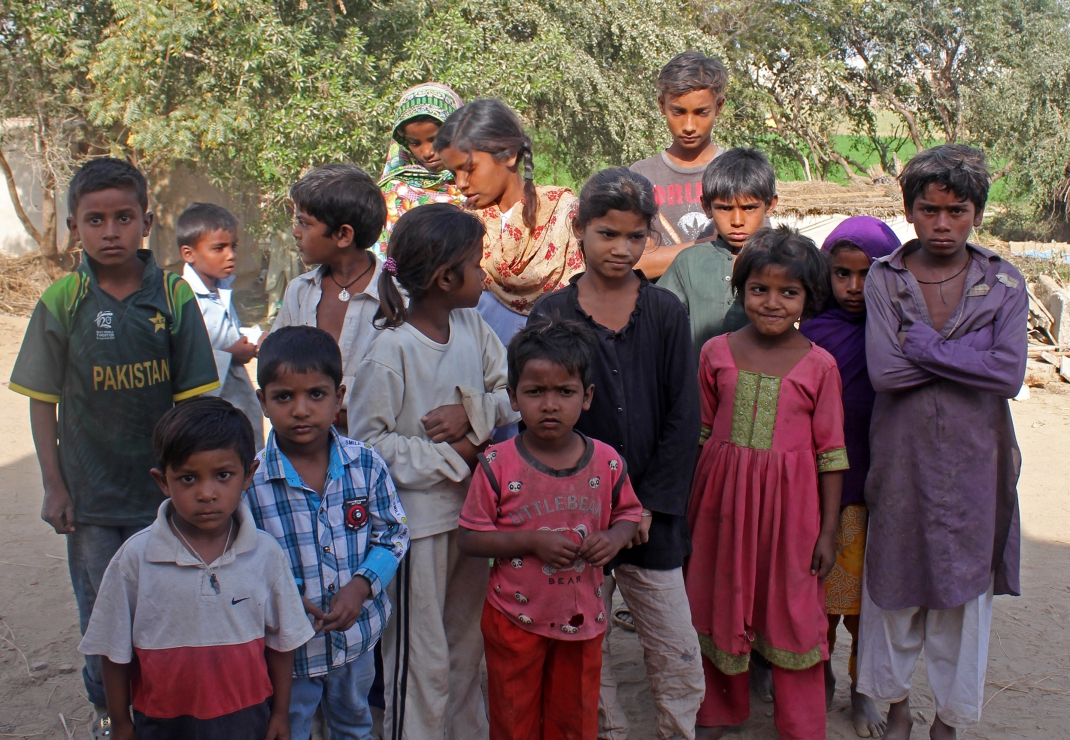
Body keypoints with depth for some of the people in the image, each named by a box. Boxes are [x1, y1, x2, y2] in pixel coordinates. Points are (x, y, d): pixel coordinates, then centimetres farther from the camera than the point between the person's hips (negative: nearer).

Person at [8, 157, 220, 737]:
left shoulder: (174, 297, -8)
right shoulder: (61, 302, -7)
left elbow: (193, 396, -3)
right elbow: (42, 401, -1)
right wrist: (53, 486, -2)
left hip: (163, 487, 0)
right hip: (90, 491, 0)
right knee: (100, 608, 14)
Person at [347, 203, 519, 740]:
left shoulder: (472, 326, 0)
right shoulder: (391, 349, -19)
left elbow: (512, 393, 4)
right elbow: (367, 439, -17)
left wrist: (472, 413, -16)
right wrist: (454, 455, -16)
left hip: (471, 507, 7)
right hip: (417, 517, -6)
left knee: (467, 646, 22)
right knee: (421, 659, 7)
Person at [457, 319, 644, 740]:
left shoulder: (607, 463, -7)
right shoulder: (497, 465, -14)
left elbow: (629, 513, 9)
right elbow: (468, 538, -12)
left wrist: (615, 538, -14)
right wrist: (532, 541, -23)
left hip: (582, 620, 2)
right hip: (515, 621, -2)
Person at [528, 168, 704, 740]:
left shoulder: (665, 312, 2)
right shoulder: (551, 314, 0)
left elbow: (683, 417, 0)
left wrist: (649, 506, -7)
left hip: (652, 516, 1)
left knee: (678, 657, 4)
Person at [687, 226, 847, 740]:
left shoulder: (819, 365, -6)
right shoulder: (717, 352, -1)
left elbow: (831, 452, -2)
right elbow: (700, 432, 8)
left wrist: (828, 530, -2)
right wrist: (689, 505, 9)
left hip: (789, 499, -2)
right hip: (724, 495, 2)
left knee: (792, 610, 6)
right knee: (720, 601, 14)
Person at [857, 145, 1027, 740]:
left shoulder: (1005, 284, 0)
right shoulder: (884, 279, -2)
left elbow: (1010, 375, -13)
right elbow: (883, 371, -15)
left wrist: (923, 344, -14)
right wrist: (973, 350, -14)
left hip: (972, 460, 0)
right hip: (901, 456, 0)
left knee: (965, 586, 10)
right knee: (895, 581, 11)